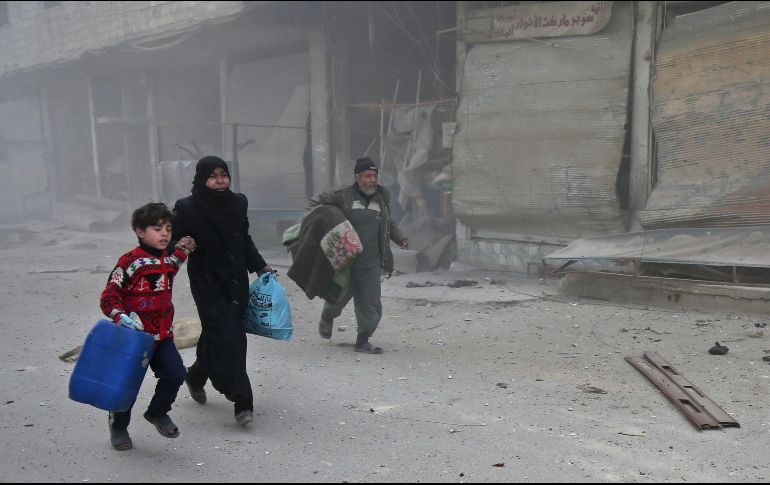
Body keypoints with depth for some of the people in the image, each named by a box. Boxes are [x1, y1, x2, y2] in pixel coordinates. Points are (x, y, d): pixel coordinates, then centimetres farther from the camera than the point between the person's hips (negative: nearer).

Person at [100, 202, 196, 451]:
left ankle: (157, 412, 22)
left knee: (175, 374, -7)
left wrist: (182, 249, 20)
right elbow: (109, 295, -15)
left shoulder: (169, 259, 8)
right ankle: (118, 426, 29)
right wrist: (120, 316, -31)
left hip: (162, 335, 6)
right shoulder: (131, 261, -14)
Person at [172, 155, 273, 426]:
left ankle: (196, 376, 40)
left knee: (225, 336, 12)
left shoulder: (238, 203, 5)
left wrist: (260, 266, 15)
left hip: (237, 282, 5)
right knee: (224, 336, -11)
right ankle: (242, 402, -6)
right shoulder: (188, 208, -9)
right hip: (208, 284, -5)